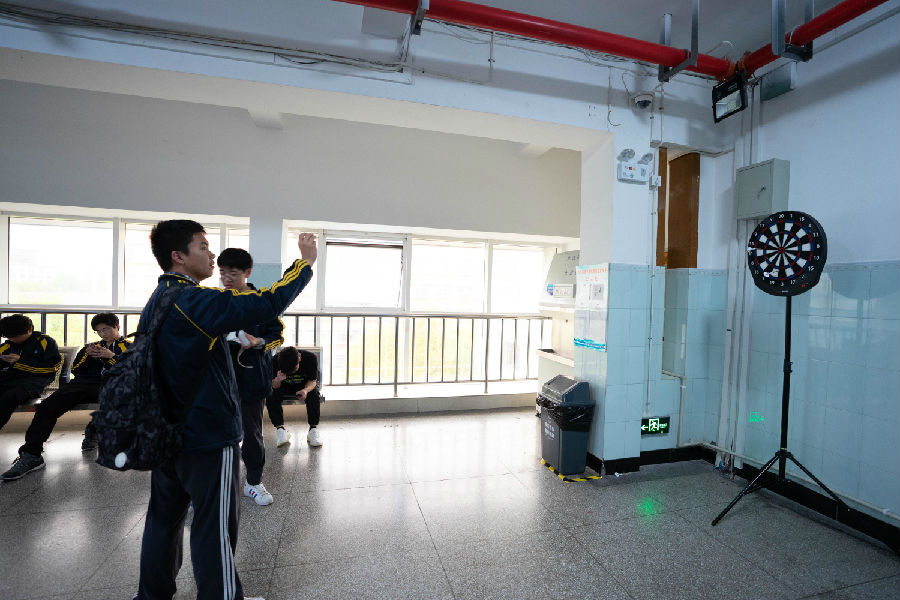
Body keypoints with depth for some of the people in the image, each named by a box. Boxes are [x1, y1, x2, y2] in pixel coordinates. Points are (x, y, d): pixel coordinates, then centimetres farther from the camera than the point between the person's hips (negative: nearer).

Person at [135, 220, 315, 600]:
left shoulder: (156, 302, 9)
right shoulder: (194, 301, -22)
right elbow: (267, 303, -30)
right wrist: (306, 261, -21)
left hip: (168, 435, 9)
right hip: (209, 439, -9)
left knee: (165, 517, 23)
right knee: (214, 527, 7)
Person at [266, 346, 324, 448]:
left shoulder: (310, 358, -28)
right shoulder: (275, 360, -25)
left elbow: (312, 381, -19)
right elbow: (274, 386, -17)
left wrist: (306, 390, -42)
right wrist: (277, 380, -42)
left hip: (306, 385, -1)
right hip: (284, 386, 2)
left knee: (314, 395, -34)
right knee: (270, 396, -29)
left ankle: (313, 430, -24)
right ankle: (280, 429, -24)